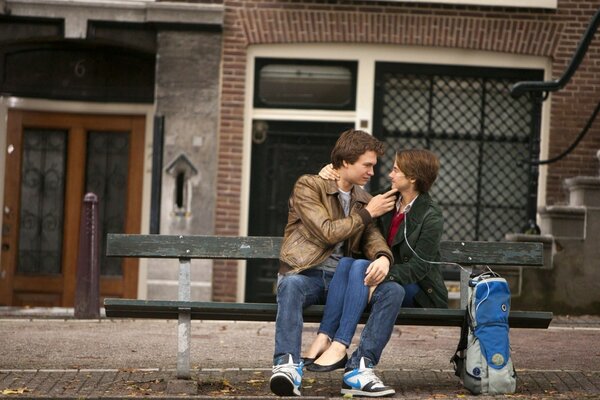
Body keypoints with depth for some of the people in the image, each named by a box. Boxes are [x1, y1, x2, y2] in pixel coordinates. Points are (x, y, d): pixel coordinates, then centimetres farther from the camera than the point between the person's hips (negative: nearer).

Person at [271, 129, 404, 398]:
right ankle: (288, 366, -49)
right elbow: (328, 233, -12)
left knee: (393, 290, -22)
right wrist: (368, 212, -3)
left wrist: (383, 258, -18)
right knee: (291, 285, -40)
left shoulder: (362, 198, 19)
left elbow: (372, 236, 6)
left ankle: (360, 369, -28)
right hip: (307, 273, -5)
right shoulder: (308, 186, -1)